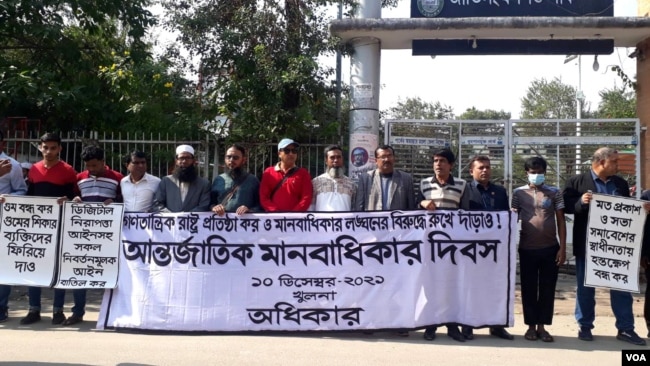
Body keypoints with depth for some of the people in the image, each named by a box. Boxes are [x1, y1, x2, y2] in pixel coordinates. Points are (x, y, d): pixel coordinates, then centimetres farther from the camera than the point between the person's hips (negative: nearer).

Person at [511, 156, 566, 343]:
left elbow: (560, 221, 2)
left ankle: (542, 326, 16)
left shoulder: (554, 193, 3)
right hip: (527, 249, 0)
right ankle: (531, 326, 16)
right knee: (528, 288, 5)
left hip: (550, 248, 0)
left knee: (547, 289, 6)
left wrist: (562, 248, -4)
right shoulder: (519, 193, 3)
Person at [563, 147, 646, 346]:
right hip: (588, 244, -3)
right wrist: (581, 202, -24)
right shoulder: (577, 182, -4)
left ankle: (625, 328, 15)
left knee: (622, 285, 6)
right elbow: (566, 206, -7)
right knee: (585, 286, 7)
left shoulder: (621, 183, 9)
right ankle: (585, 326, 19)